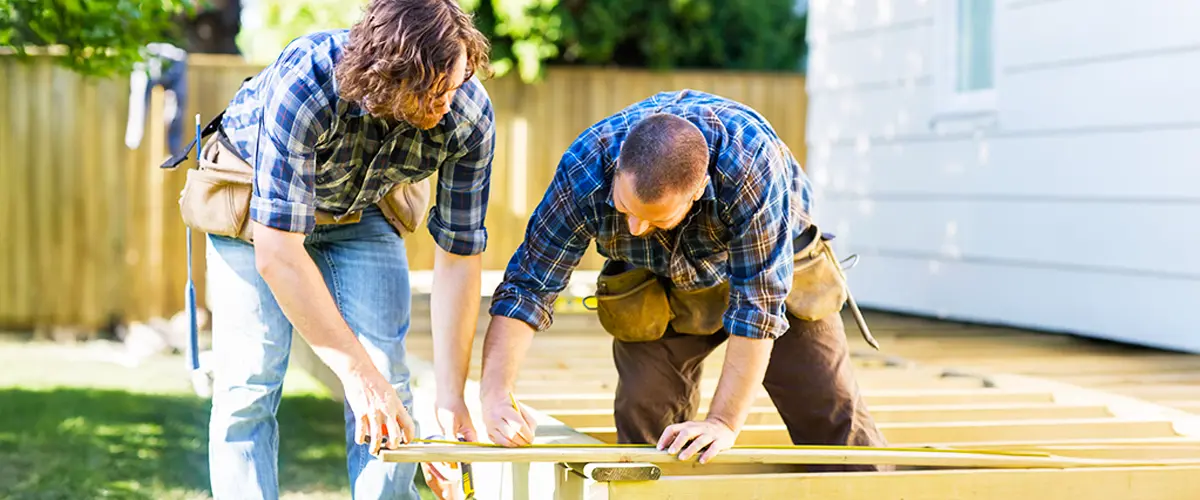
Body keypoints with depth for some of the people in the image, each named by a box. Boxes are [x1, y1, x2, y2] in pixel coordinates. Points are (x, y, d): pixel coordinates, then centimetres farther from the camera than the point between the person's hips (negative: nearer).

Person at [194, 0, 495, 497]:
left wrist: (450, 395, -24)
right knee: (248, 384, -11)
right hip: (258, 207, -3)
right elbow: (277, 254, -39)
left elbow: (458, 256, -20)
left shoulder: (469, 113, -29)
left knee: (388, 380, -8)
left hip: (363, 212, 3)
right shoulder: (303, 84, -41)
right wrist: (356, 371, -40)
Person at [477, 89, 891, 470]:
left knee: (834, 422, -3)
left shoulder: (751, 162, -42)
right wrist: (495, 395, -39)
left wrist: (723, 423, -35)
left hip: (772, 269, -2)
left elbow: (758, 303, -36)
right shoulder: (584, 171, -34)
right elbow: (527, 285, -27)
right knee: (642, 422, -11)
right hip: (661, 291, 2)